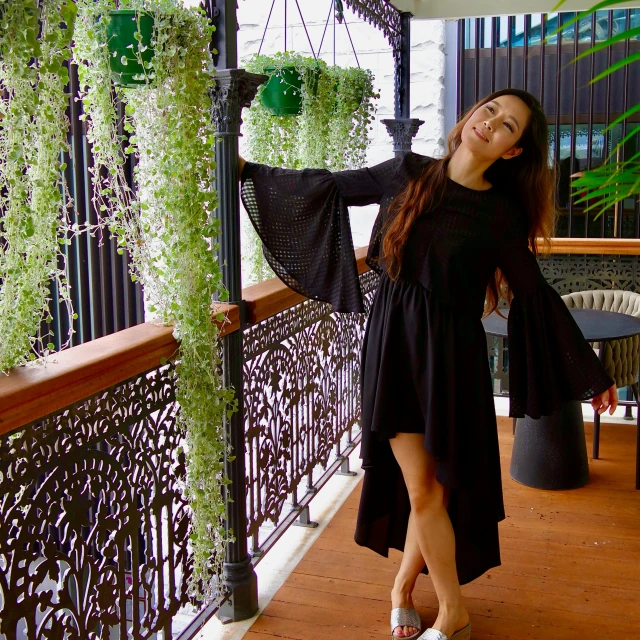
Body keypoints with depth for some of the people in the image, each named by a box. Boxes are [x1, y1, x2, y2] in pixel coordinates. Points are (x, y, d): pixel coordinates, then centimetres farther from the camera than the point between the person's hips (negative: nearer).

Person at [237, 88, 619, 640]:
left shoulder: (501, 214, -4)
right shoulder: (409, 173, 0)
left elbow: (535, 296, 1)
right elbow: (332, 187, 10)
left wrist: (591, 374, 5)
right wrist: (247, 168, 14)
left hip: (450, 354, -1)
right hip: (393, 344, 1)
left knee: (436, 485, 5)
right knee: (420, 488, 3)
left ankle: (402, 588, 32)